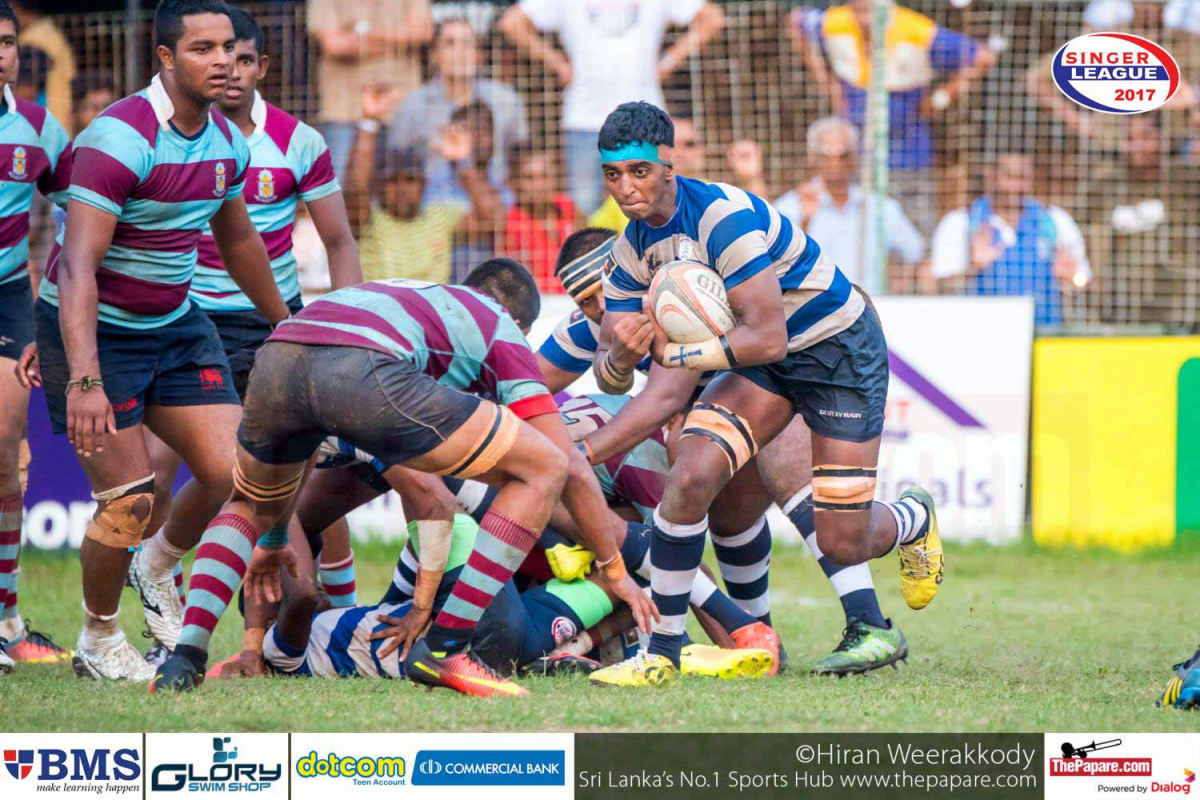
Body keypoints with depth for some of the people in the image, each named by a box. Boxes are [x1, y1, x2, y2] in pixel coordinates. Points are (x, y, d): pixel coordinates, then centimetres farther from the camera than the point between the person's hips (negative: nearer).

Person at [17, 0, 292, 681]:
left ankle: (159, 573, 26)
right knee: (131, 498, -11)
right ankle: (99, 642, 13)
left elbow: (238, 239, 21)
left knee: (233, 471, -4)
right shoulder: (121, 139, -25)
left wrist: (284, 324, 32)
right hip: (97, 331, -7)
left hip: (175, 323, 7)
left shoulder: (227, 142, 0)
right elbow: (77, 266, -30)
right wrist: (84, 380, -39)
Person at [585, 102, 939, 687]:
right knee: (690, 478, -20)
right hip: (765, 363, 6)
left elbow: (767, 338, -35)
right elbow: (609, 376, -7)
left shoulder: (725, 217, -31)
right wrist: (619, 358, -31)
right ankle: (661, 654, -12)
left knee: (843, 546, -4)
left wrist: (676, 353, -31)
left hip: (840, 348, -6)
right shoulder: (632, 250, -7)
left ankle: (912, 520, 34)